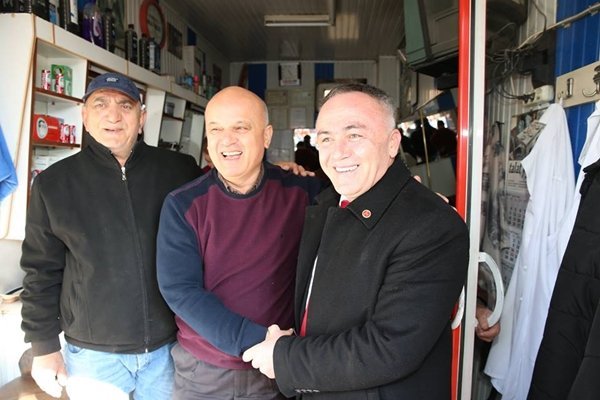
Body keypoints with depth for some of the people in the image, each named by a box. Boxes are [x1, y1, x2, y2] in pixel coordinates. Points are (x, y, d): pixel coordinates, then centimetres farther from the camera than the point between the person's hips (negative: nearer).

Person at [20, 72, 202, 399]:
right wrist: (44, 346, 2)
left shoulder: (180, 170, -4)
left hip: (170, 347, 1)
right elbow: (42, 271, 1)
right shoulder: (55, 183, -3)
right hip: (92, 354, 0)